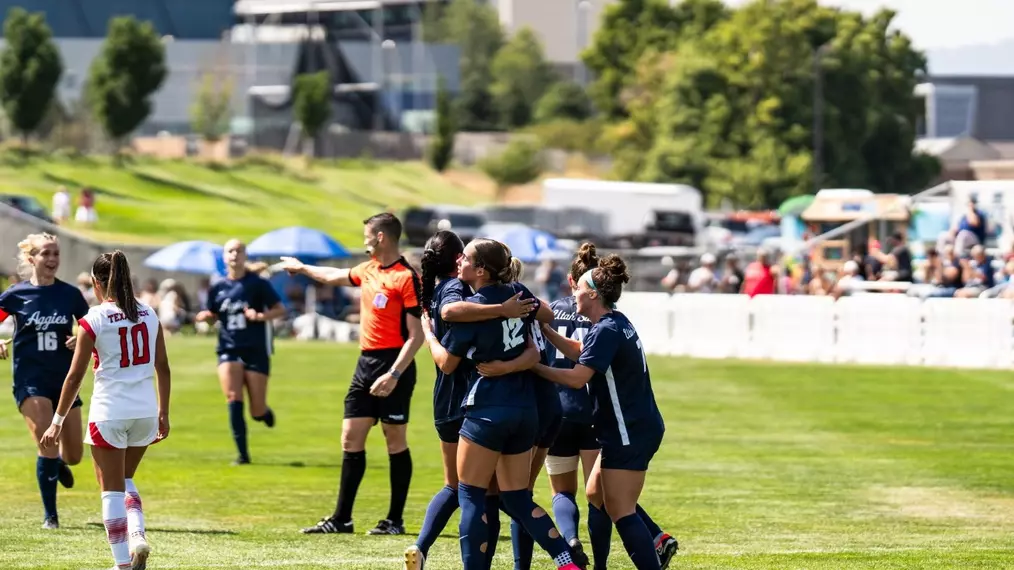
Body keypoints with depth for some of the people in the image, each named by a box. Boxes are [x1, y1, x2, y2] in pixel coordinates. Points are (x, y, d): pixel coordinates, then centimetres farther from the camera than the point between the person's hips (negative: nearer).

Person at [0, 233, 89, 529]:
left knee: (74, 455, 6)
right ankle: (50, 516, -4)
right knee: (47, 445, -17)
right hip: (31, 381, -3)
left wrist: (82, 340, -12)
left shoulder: (70, 294, 1)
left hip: (65, 379, 3)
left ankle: (59, 463, 45)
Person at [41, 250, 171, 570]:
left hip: (110, 411, -5)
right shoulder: (149, 315, 4)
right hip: (145, 410, 5)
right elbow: (162, 368, 8)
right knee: (126, 481, 23)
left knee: (112, 490, 6)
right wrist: (163, 414, 18)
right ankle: (138, 535, -1)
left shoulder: (95, 319, -9)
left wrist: (58, 421, 0)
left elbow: (75, 376, -8)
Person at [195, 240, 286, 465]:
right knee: (233, 399, -17)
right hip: (229, 350, 2)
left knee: (257, 412, -2)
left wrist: (261, 316, -22)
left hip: (256, 351, -2)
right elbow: (214, 315, 17)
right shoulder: (217, 288, 6)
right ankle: (242, 454, -10)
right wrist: (205, 316, -6)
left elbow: (280, 309, -3)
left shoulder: (258, 284, -4)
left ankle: (265, 412, 37)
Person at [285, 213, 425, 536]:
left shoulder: (406, 277, -13)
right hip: (366, 363, 8)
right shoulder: (369, 270, 12)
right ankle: (341, 518, 12)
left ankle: (395, 520, 5)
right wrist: (302, 269, 49)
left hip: (393, 364, -8)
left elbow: (416, 335, -16)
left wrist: (394, 374, -23)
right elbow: (335, 277, 35)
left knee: (395, 441, -1)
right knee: (351, 438, 7)